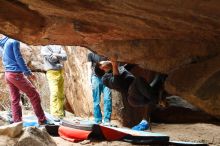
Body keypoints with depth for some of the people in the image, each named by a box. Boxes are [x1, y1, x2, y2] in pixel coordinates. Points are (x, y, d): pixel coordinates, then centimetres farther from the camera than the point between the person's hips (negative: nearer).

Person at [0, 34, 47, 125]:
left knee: (15, 100, 9)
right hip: (16, 74, -9)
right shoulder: (14, 41, -9)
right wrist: (28, 73, -11)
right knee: (34, 95, -3)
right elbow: (18, 58, -14)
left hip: (8, 74, 9)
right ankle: (42, 121, 0)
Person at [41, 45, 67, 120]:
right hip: (52, 72, -6)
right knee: (54, 93, -15)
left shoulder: (59, 47, 17)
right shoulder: (44, 48, 1)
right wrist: (60, 57, 2)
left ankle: (60, 113, 18)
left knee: (61, 94, 9)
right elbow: (51, 59, -12)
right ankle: (55, 114, -16)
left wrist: (56, 55, -12)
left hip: (61, 72, 6)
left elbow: (65, 57, 3)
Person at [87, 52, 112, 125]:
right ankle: (98, 121, 8)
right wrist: (91, 81, -3)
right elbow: (90, 67, 6)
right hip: (96, 77, -1)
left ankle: (106, 120, -11)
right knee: (96, 101, 1)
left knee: (107, 98, -13)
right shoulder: (91, 54, 9)